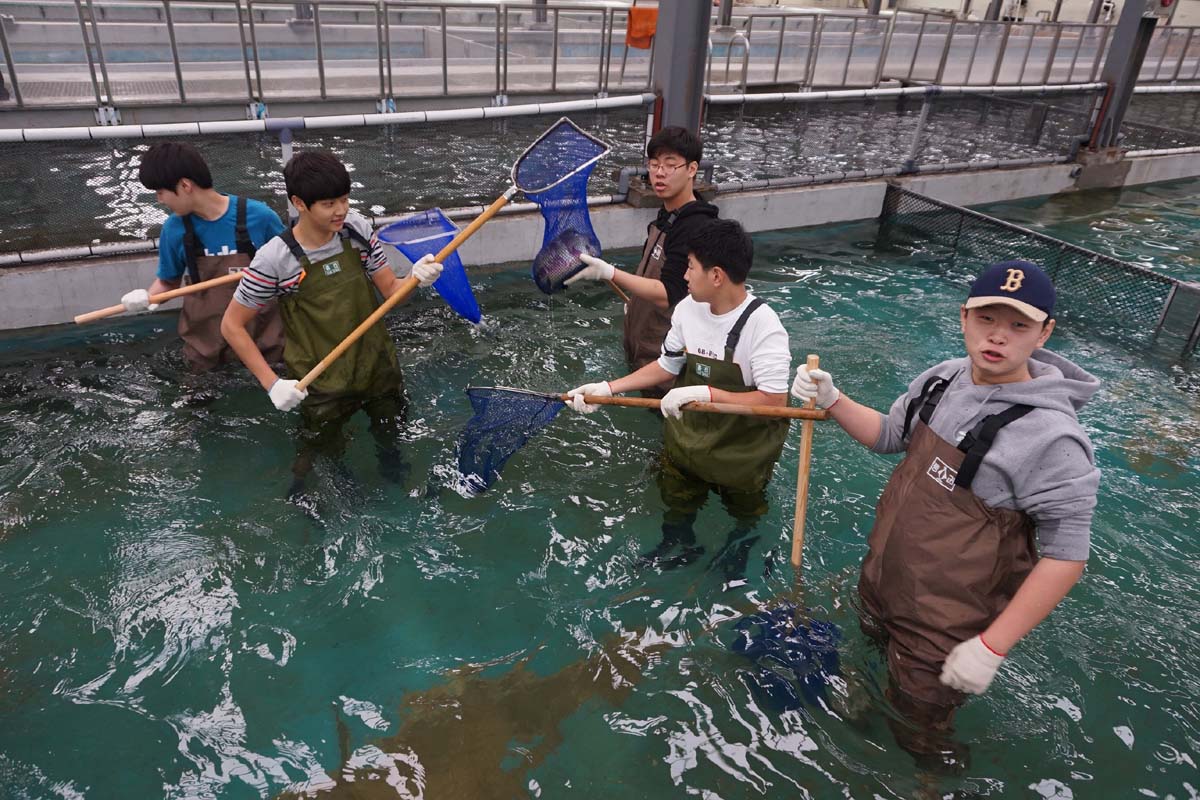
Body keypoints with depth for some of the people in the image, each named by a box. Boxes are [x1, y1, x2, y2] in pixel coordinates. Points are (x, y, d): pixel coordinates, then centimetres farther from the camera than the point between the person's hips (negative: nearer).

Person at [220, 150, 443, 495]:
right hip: (322, 386, -4)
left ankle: (390, 465, 58)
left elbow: (390, 289, -4)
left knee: (391, 433, 26)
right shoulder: (275, 259, -22)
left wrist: (415, 278, -27)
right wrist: (272, 384, -17)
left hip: (379, 366, 4)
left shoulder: (356, 227, -11)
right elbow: (232, 325, -12)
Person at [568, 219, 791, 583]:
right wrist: (608, 388, -3)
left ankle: (738, 554, 55)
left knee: (745, 514, 25)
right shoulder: (688, 308, -11)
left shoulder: (762, 325, -28)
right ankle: (679, 546, 54)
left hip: (742, 449, -4)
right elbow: (667, 366, 3)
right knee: (676, 505, 26)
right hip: (687, 434, 4)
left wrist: (706, 393, -37)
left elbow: (775, 401, -32)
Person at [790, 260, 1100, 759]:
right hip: (881, 581, 6)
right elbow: (889, 436, 10)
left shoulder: (1051, 437, -27)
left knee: (918, 722, 17)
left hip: (944, 626, -6)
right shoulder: (943, 379, -6)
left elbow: (1065, 556, -21)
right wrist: (831, 400, -6)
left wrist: (992, 647, -20)